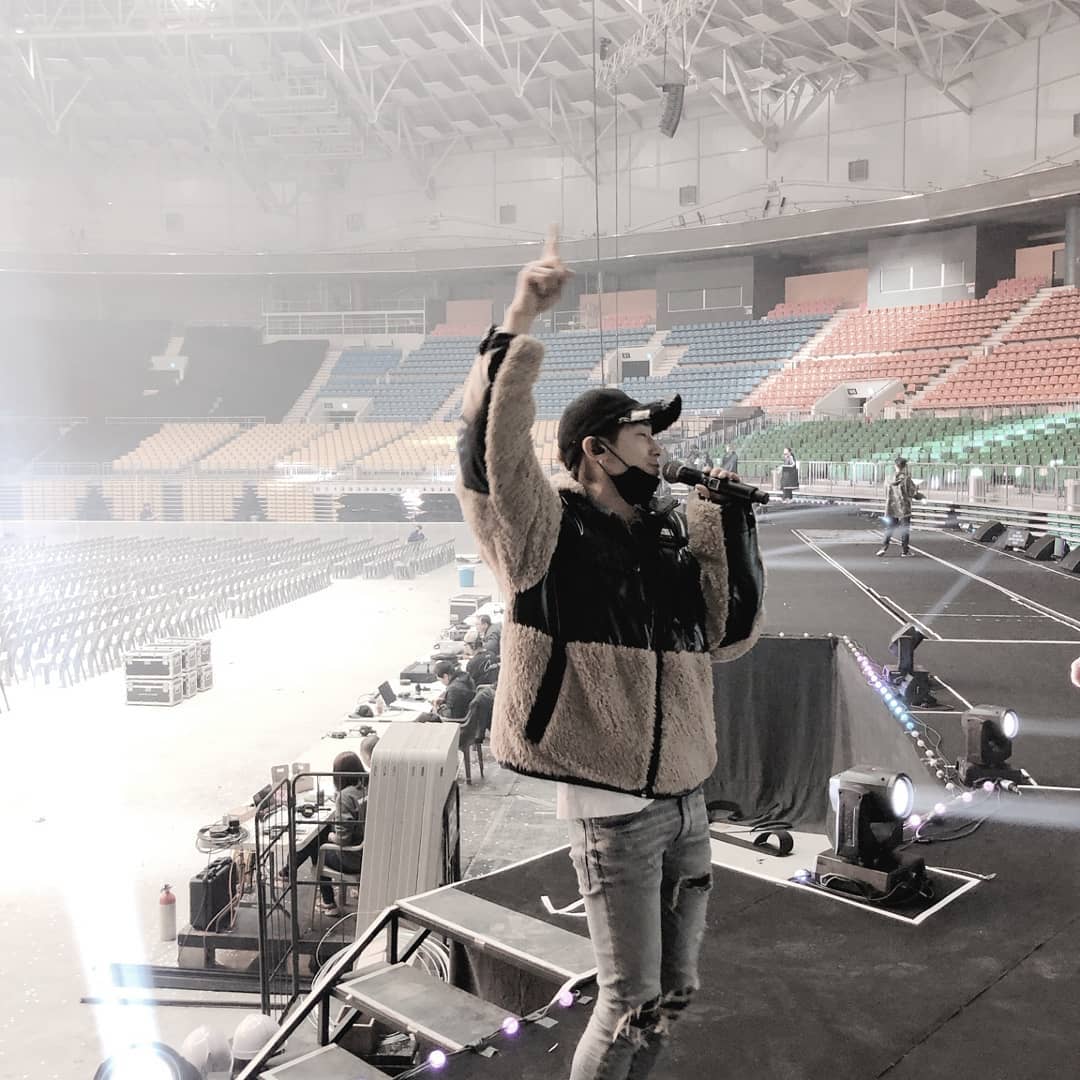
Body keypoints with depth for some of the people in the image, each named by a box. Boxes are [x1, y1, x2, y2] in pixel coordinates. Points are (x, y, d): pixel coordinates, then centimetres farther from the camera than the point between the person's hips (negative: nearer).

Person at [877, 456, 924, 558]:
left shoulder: (889, 479, -1)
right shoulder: (906, 479, -13)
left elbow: (886, 494, 6)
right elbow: (914, 493, -8)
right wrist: (922, 496, 12)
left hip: (891, 508, 3)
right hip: (904, 508, -3)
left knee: (889, 528, 12)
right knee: (905, 530, 7)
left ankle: (884, 546, -1)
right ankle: (904, 551, 10)